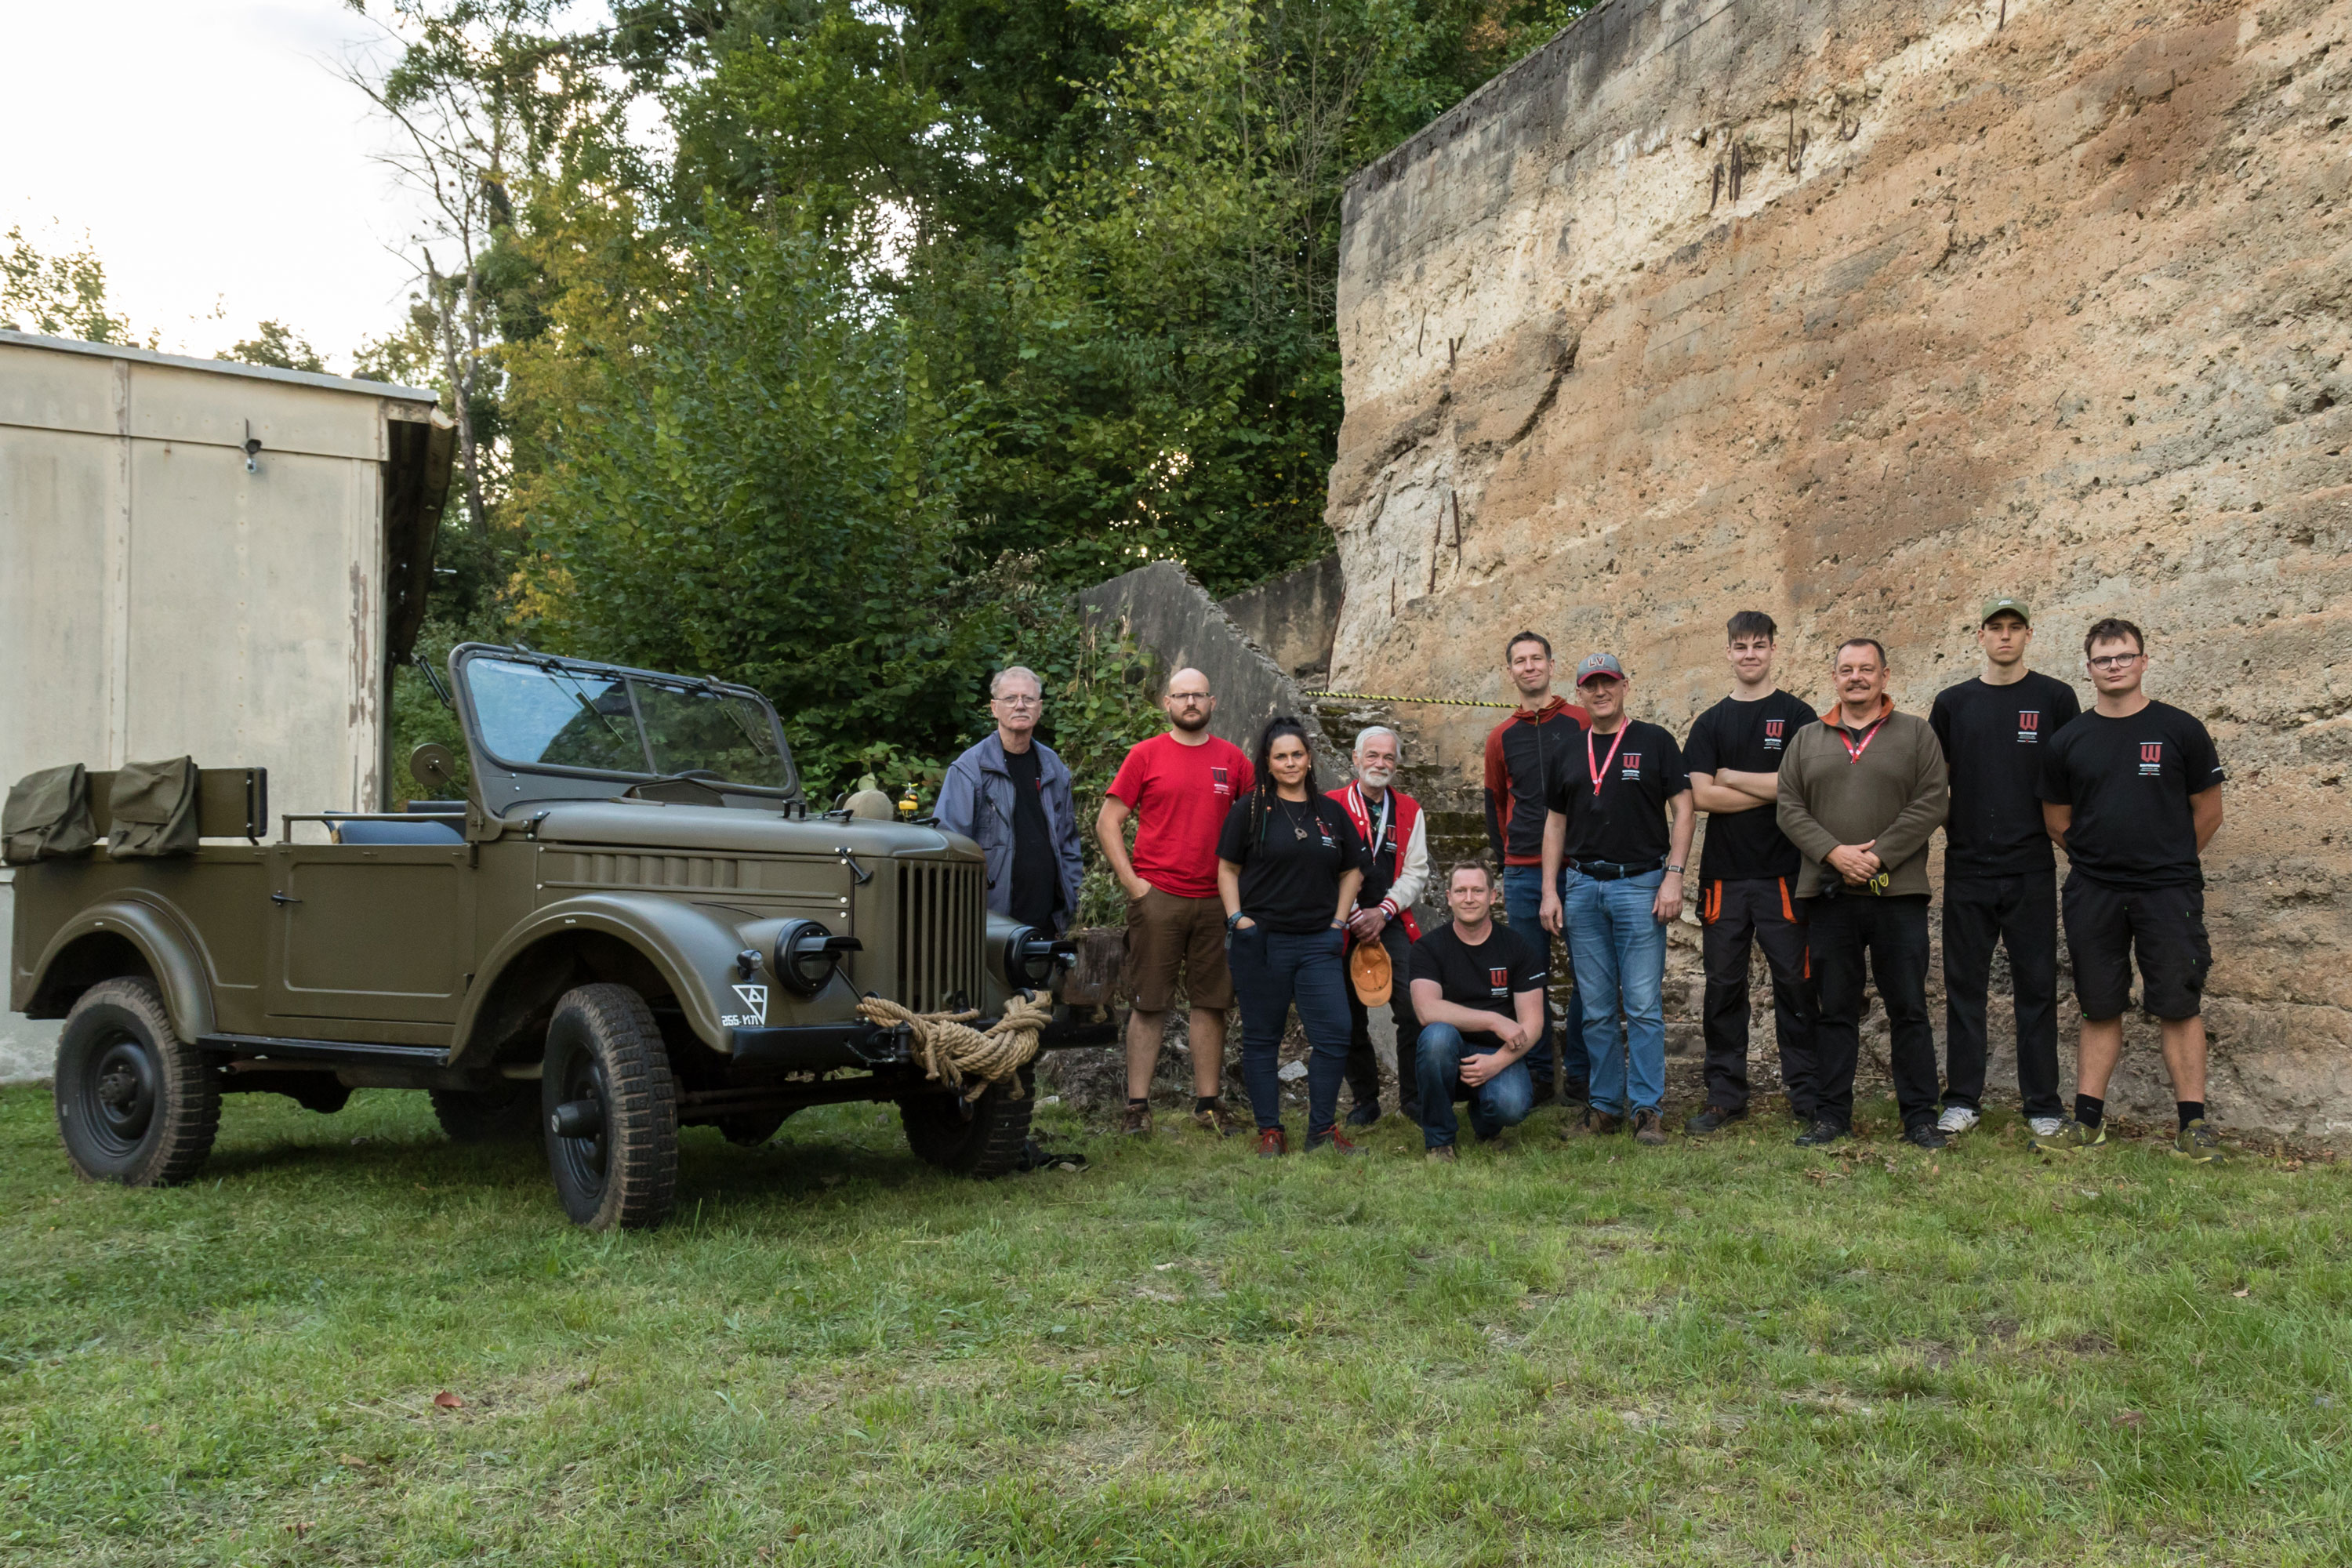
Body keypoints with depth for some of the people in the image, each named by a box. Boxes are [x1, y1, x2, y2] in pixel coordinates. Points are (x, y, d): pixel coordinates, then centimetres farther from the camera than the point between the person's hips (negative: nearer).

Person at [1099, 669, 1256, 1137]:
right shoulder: (1145, 755, 2)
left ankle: (1208, 1103, 15)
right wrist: (1132, 883, -6)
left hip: (1215, 900, 3)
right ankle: (1138, 1106, 6)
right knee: (1149, 1004, 1)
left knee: (1211, 1002, 7)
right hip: (1157, 897, -2)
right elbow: (1107, 822, 2)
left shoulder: (1233, 759, 9)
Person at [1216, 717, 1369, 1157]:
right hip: (1262, 941, -2)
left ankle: (1322, 1130, 8)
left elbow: (1352, 872, 17)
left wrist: (1339, 922, 7)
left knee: (1334, 1034, -4)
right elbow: (1227, 868, 4)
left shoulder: (1331, 811, 11)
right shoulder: (1250, 809, 2)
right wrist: (1237, 918, -7)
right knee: (1262, 1037, 4)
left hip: (1319, 943, 2)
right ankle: (1270, 1131, 13)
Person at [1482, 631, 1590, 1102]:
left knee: (1586, 972, -1)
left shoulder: (1582, 723, 3)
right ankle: (1537, 1074, 12)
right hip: (1523, 873, 2)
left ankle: (1579, 1072, 9)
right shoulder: (1502, 737, 11)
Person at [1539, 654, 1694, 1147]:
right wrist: (1549, 891, 8)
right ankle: (1605, 1103, 15)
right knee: (1597, 1008, 7)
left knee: (1644, 1005, -5)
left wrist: (1673, 877, -9)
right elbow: (1555, 824, 16)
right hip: (1582, 887, 4)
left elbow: (1683, 810, 1)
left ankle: (1647, 1108, 2)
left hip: (1641, 884, -3)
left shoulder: (1655, 742, 3)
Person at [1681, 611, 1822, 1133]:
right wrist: (1770, 789, -7)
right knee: (1724, 986, 6)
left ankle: (1806, 1093, 9)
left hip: (1782, 872, -2)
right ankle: (1725, 1096, 14)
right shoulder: (1710, 723, 11)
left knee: (1794, 983, 0)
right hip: (1723, 873, 3)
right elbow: (1701, 796, -2)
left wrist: (1730, 777, -3)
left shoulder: (1797, 716, 5)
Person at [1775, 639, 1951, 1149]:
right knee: (1835, 1009, 6)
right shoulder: (1807, 739, 14)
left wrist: (1878, 857, -13)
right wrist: (1835, 853, -10)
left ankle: (1920, 1117, 9)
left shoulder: (1916, 734, 7)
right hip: (1828, 893, 2)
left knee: (1909, 1010, 2)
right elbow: (1790, 808, 5)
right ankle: (1831, 1116, 13)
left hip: (1898, 893, -2)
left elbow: (1929, 805, -3)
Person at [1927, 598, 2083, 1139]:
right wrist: (1950, 825, 4)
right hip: (1967, 868, 2)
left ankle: (2043, 1104, 11)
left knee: (2036, 986, 3)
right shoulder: (1953, 702, 9)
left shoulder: (2055, 698, 4)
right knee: (1964, 984, 6)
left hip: (2031, 868, -2)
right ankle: (1963, 1099, 14)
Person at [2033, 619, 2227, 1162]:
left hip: (2168, 892, -2)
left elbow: (2208, 813, 6)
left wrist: (2169, 863, 9)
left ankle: (2193, 1123, 5)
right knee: (2099, 1008, 8)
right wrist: (2100, 856, 10)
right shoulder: (2067, 741, 6)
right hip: (2092, 893, 2)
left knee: (2179, 1006, -1)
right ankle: (2088, 1118, 13)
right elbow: (2057, 820, 13)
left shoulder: (2180, 730, 1)